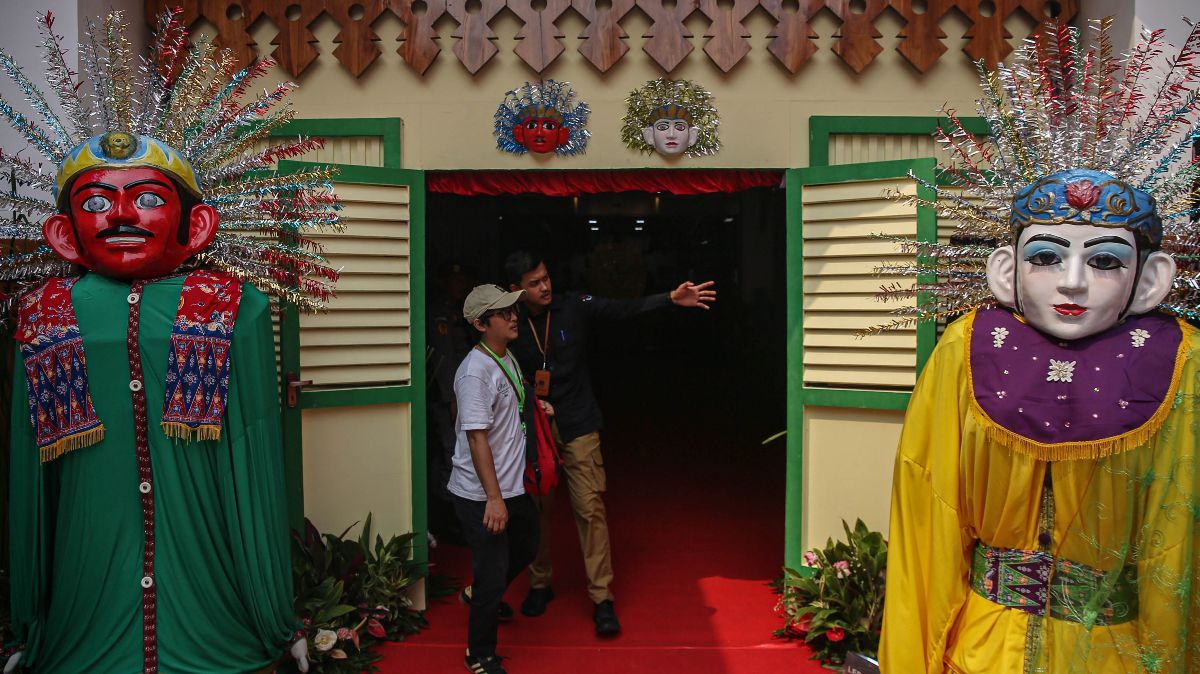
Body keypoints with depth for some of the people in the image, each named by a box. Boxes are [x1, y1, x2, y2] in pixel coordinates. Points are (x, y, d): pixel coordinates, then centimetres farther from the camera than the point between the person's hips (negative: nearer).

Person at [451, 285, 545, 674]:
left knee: (525, 549, 26)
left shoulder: (508, 359, 7)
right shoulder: (475, 371, -22)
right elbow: (476, 437, -26)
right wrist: (493, 498, -26)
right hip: (481, 496, -9)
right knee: (492, 575, 1)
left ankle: (478, 594, 50)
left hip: (513, 487, 9)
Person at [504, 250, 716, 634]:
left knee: (590, 508, -4)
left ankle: (602, 599, 5)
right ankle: (540, 584, 32)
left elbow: (625, 309, -15)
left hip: (578, 428, -1)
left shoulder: (573, 307, -6)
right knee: (536, 509, 12)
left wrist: (671, 298, -27)